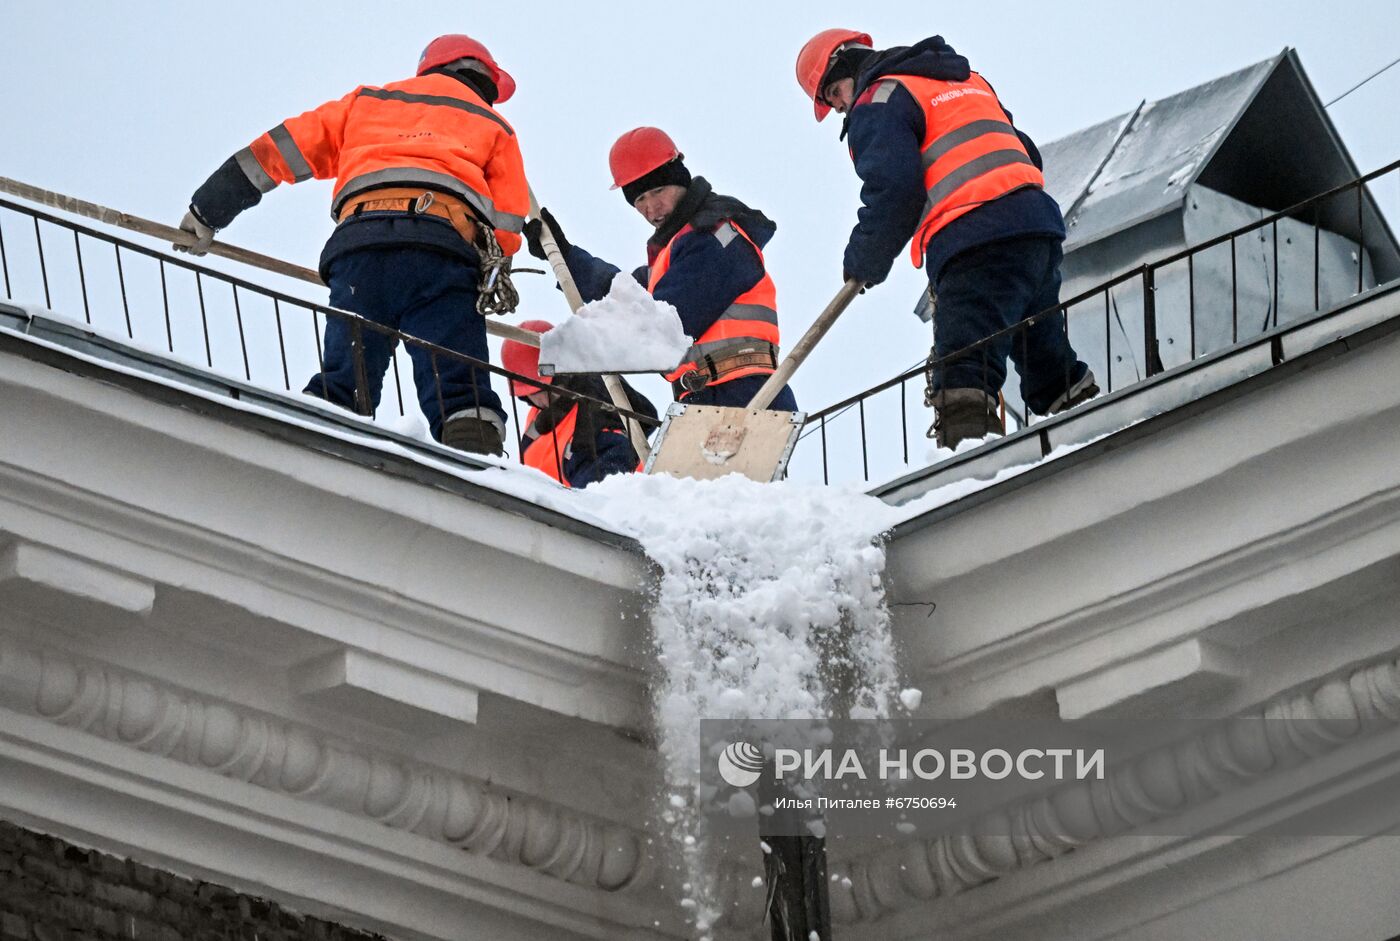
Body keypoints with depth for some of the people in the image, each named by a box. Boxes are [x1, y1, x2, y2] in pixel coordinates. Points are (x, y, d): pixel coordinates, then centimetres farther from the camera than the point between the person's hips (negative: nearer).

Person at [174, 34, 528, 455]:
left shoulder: (365, 103, 35)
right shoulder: (493, 127, 30)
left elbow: (281, 150, 27)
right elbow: (508, 226, 18)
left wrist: (207, 210, 31)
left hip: (359, 238, 2)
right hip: (447, 240, -2)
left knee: (342, 385, -3)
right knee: (459, 391, -11)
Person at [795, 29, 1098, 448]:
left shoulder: (878, 103, 3)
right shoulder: (965, 80, 30)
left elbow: (894, 188, -12)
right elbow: (1025, 153, 30)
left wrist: (864, 260, 0)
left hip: (975, 245, -8)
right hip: (1037, 223, 9)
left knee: (963, 377, -17)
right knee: (1050, 362, 22)